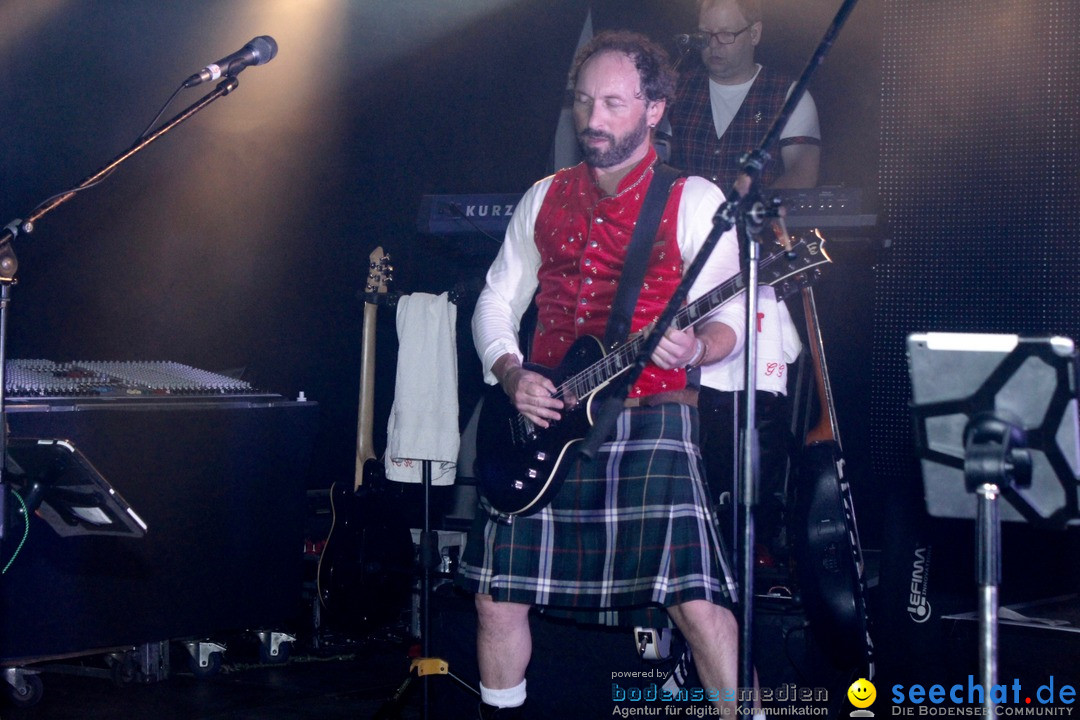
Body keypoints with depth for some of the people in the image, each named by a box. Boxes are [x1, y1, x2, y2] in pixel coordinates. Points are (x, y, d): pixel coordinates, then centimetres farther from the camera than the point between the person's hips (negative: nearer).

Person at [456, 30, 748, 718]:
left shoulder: (693, 201, 0)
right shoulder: (545, 199, 15)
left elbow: (729, 315, -5)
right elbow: (495, 303, 18)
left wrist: (695, 347, -28)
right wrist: (513, 376, -1)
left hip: (649, 421, -5)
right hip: (543, 425, 5)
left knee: (697, 600, -17)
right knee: (498, 597, 6)